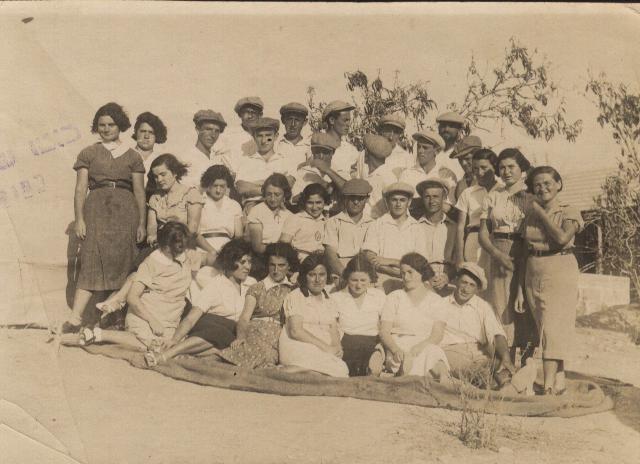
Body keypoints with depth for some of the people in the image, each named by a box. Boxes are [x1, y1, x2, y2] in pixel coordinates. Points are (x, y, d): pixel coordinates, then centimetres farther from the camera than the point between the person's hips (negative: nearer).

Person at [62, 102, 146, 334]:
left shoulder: (132, 156, 15)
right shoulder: (88, 154, 14)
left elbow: (139, 192, 11)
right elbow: (80, 189, 7)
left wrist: (142, 223, 4)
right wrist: (79, 218, -4)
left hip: (125, 212, 1)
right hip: (96, 209, -1)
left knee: (122, 263, -5)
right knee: (92, 262, -14)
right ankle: (75, 318, -20)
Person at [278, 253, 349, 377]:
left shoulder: (328, 300, 22)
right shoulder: (295, 297, 3)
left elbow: (334, 330, 12)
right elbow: (296, 331, -9)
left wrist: (337, 346, -11)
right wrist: (325, 347, -15)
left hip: (327, 351, 5)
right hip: (298, 347, -5)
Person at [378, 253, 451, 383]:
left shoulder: (435, 300, 17)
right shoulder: (394, 298, 16)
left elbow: (438, 333, 2)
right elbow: (384, 332, 4)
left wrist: (421, 345, -21)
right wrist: (395, 349, -18)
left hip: (427, 346, 1)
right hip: (399, 348, 0)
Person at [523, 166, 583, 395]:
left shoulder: (569, 212, -3)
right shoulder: (530, 211, 11)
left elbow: (562, 238, -20)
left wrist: (541, 212, -12)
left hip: (559, 273, -5)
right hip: (534, 274, 5)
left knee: (553, 328, -11)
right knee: (545, 328, 8)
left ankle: (549, 385, -15)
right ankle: (560, 380, 17)